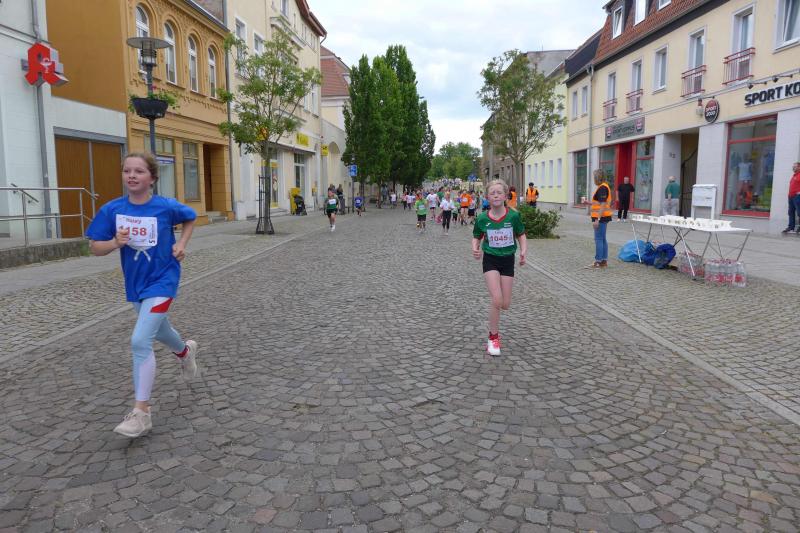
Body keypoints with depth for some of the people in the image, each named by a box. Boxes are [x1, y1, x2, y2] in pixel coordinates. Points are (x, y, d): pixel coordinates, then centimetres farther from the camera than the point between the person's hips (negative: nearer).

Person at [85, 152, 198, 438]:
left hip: (162, 280, -5)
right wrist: (115, 243, -23)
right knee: (159, 330, 25)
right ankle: (186, 351, 60)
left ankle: (141, 412, -9)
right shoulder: (112, 209, -8)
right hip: (135, 282, 5)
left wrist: (182, 244, -5)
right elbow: (95, 247, -3)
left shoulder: (167, 207, -14)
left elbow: (191, 217, 8)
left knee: (140, 341, -16)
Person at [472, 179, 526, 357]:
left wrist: (523, 252, -13)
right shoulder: (482, 218, -9)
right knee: (497, 300, -15)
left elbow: (521, 235, 3)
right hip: (490, 260, -1)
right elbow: (476, 237, 6)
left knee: (505, 305, 3)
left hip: (508, 260, 1)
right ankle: (493, 337, 3)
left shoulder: (513, 216, -10)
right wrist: (475, 248, -14)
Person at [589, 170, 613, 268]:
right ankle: (604, 261, 16)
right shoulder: (603, 187, 16)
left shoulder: (602, 188, -16)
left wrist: (597, 219, -24)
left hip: (601, 217, -10)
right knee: (603, 239, 12)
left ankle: (598, 262, -4)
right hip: (603, 217, 10)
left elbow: (603, 205, -21)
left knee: (599, 239, -7)